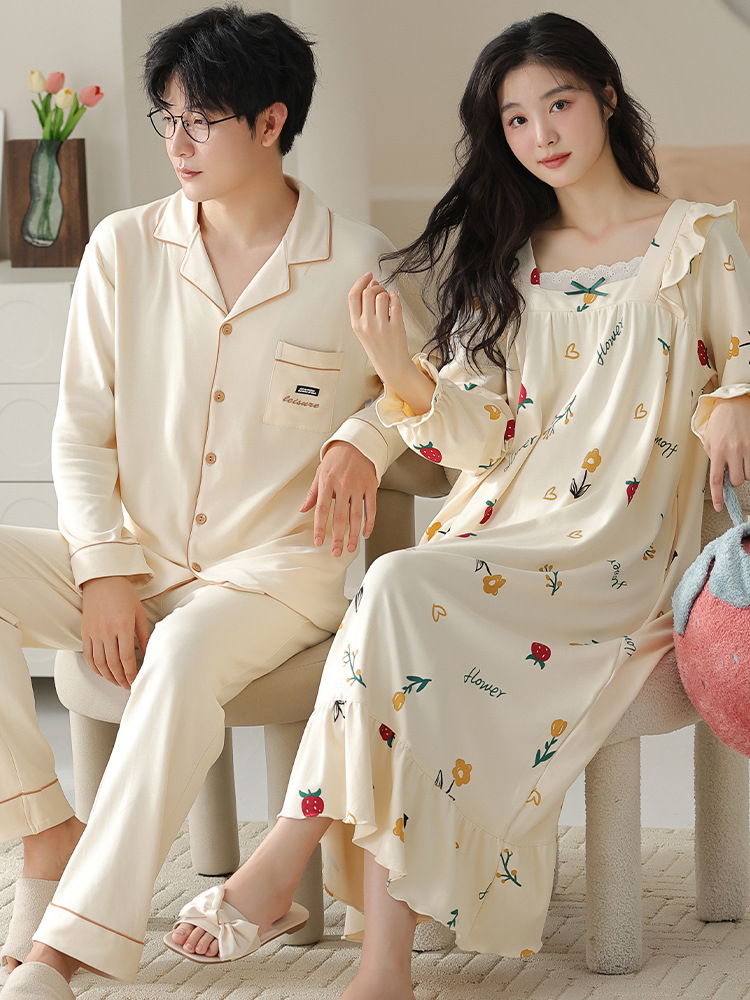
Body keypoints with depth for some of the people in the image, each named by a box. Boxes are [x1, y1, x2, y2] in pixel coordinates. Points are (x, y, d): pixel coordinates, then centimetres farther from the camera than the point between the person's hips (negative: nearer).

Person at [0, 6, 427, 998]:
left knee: (188, 651, -38)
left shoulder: (359, 264, 0)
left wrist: (362, 440, -6)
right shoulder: (125, 248, 6)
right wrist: (102, 568, -7)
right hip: (135, 555, 4)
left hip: (276, 562, -4)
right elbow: (82, 428, 6)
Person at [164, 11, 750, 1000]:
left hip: (620, 548, -4)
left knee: (404, 591, -30)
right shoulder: (507, 260, 19)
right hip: (500, 527, 4)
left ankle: (288, 853, -23)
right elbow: (481, 435, 10)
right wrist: (398, 368, -8)